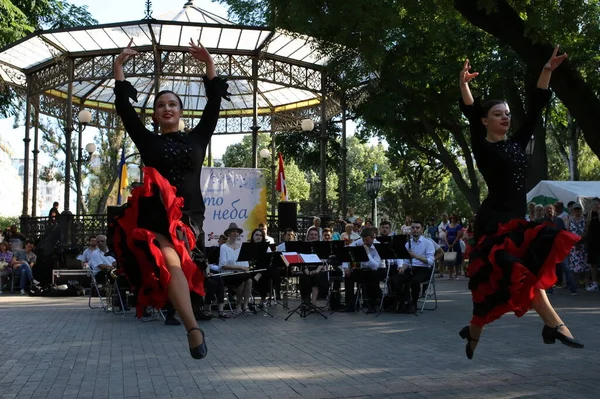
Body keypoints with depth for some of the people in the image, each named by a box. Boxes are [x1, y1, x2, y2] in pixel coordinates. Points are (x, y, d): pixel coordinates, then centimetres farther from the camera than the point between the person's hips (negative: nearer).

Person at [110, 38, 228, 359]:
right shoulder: (147, 141, 15)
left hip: (189, 215, 3)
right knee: (171, 263, -27)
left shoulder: (196, 139, 17)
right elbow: (124, 108, 8)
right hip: (155, 215, -2)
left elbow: (214, 105, 10)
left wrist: (209, 64, 5)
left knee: (171, 261, -20)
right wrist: (119, 67, 4)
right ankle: (193, 329, -37)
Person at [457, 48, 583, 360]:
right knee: (520, 269, -19)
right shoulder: (483, 148, -2)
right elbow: (471, 116, -18)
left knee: (495, 282, 3)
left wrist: (547, 70, 12)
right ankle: (553, 324, -19)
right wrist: (463, 86, -33)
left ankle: (474, 331, 14)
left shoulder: (517, 143, 15)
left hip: (515, 219, 7)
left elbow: (536, 107, 14)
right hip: (494, 221, -7)